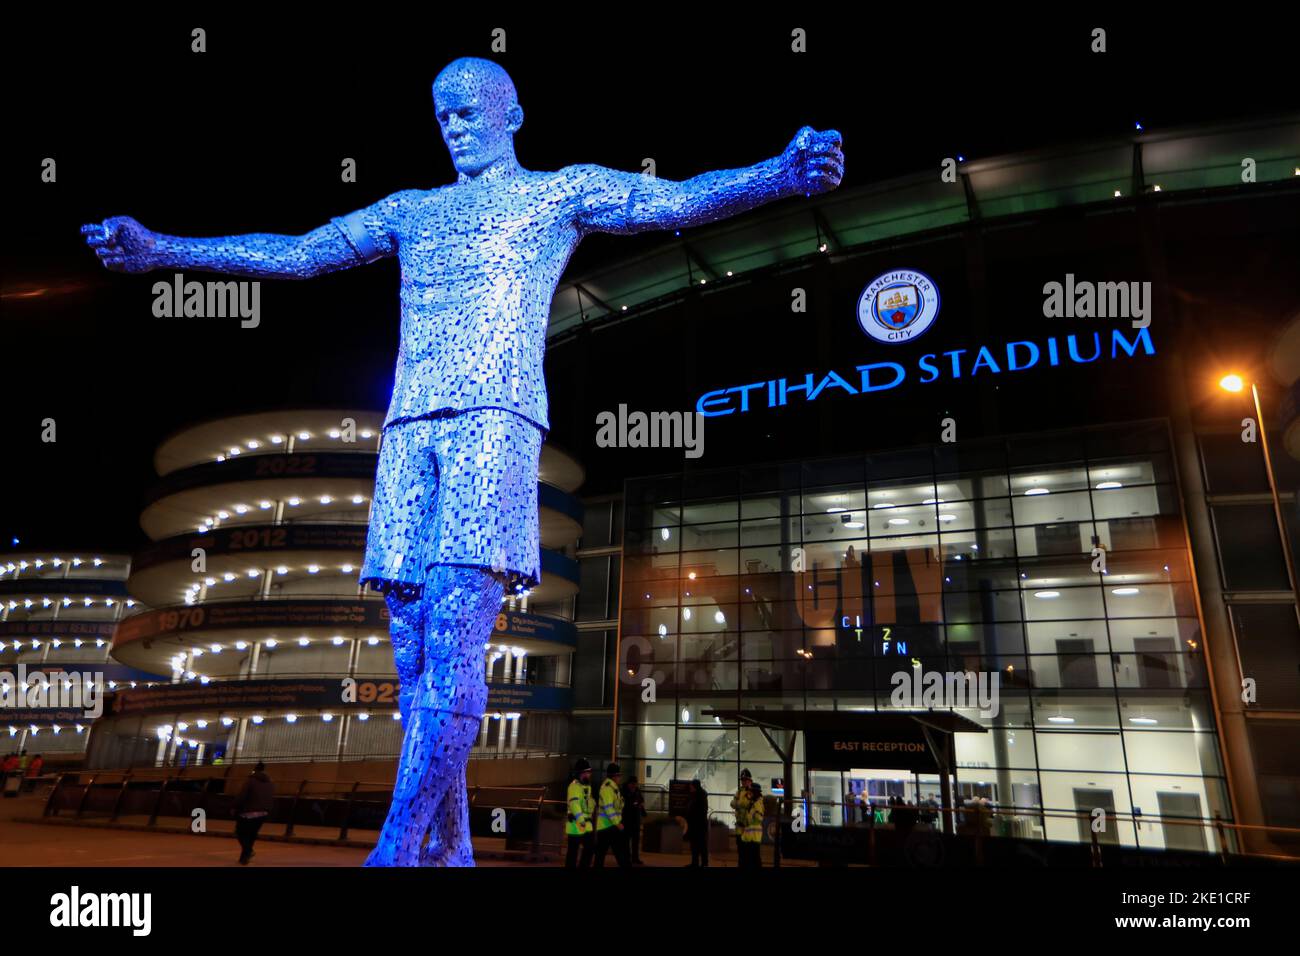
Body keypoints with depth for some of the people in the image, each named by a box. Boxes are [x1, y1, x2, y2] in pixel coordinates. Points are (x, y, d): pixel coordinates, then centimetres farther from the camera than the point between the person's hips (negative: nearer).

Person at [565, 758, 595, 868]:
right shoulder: (574, 785, -17)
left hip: (587, 822, 9)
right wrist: (581, 819, -41)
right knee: (573, 850, 0)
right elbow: (574, 803, -30)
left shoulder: (587, 785, 15)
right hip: (576, 822, -9)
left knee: (590, 846, 11)